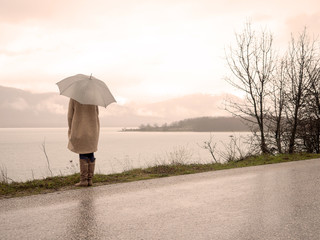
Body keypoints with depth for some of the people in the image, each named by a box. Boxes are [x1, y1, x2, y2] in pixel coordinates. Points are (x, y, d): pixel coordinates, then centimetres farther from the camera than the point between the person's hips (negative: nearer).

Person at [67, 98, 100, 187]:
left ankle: (83, 180, -2)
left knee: (82, 154, 1)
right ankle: (90, 179, 7)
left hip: (79, 129, -3)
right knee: (90, 153, 8)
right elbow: (96, 112, 5)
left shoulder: (73, 97, -4)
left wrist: (70, 129, 6)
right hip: (92, 129, 3)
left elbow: (70, 115, -3)